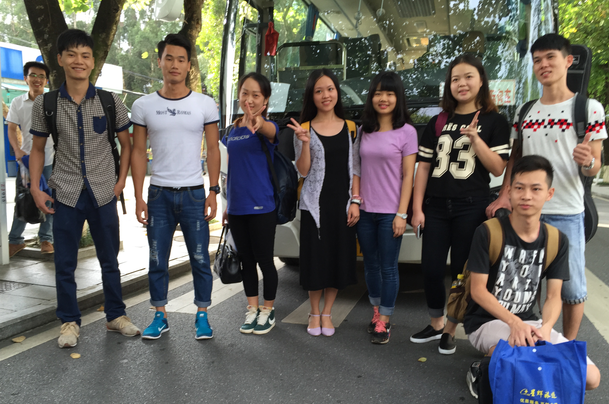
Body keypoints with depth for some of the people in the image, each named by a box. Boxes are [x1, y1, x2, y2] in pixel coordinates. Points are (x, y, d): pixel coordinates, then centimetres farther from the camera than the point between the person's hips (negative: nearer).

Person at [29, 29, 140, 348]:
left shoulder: (111, 103, -1)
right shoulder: (45, 104, 0)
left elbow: (126, 144, 7)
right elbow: (38, 149, 9)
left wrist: (121, 181, -1)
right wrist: (35, 188, 0)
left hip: (103, 194, 0)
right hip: (65, 195, 0)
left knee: (110, 259, 11)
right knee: (64, 263, 7)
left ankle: (115, 315, 26)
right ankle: (69, 322, 23)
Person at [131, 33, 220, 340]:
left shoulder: (205, 105, 2)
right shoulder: (143, 106, 4)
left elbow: (213, 149, 3)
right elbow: (138, 152, 4)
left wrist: (213, 192, -4)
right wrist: (138, 197, -2)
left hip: (194, 194, -1)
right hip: (158, 194, 1)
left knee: (200, 259, 4)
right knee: (157, 261, 9)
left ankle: (202, 316, 19)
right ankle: (160, 316, 24)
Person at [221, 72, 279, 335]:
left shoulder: (267, 127, -7)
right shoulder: (232, 130, 10)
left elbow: (270, 131, -34)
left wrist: (258, 123, -57)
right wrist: (228, 204, 16)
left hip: (261, 206, -6)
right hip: (237, 207, 6)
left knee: (264, 259, 4)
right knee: (246, 260, 14)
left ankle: (268, 310, 22)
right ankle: (252, 309, 28)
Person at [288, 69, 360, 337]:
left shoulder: (350, 128, 7)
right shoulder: (304, 129, 2)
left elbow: (355, 169, 6)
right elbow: (303, 171, -4)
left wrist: (355, 201, -2)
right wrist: (305, 143, -18)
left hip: (342, 204, 2)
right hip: (314, 204, -2)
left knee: (338, 259, 6)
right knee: (315, 259, 3)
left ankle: (327, 313, 23)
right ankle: (314, 313, 23)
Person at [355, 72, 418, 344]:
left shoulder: (406, 131, -4)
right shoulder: (365, 130, 9)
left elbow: (408, 175, -7)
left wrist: (401, 214, -11)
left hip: (389, 212, -4)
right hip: (365, 210, 5)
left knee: (388, 268, 2)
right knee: (370, 265, 13)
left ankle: (384, 322, 14)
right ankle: (376, 312, 29)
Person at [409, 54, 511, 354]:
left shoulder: (494, 122, 4)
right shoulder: (438, 122, 11)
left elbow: (498, 169, -3)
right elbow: (423, 166, 8)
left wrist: (474, 138, -15)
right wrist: (417, 208, 1)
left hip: (471, 207, -2)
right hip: (435, 206, 3)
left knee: (461, 272, 4)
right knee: (430, 270, 2)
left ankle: (451, 331, 20)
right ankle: (436, 324, 24)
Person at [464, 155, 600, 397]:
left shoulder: (557, 241, 1)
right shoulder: (488, 233, -13)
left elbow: (553, 296, 0)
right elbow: (478, 290, -13)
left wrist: (546, 327, -22)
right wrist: (514, 322, -26)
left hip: (527, 322, 5)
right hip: (486, 321, -5)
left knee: (591, 378, -9)